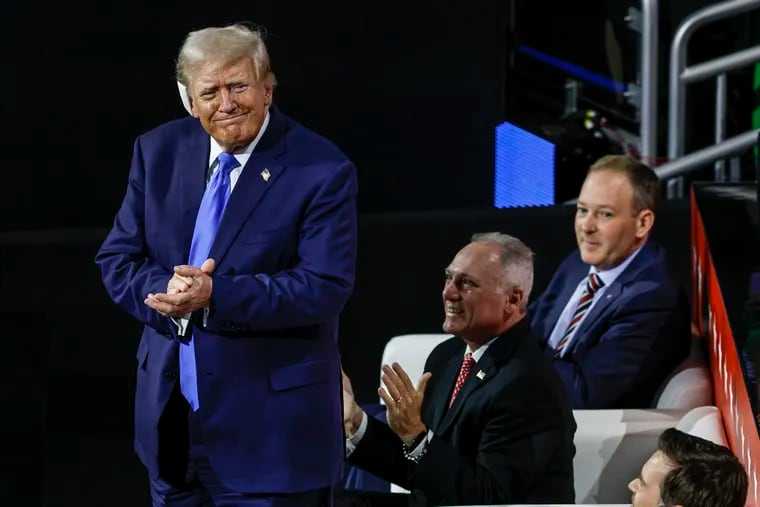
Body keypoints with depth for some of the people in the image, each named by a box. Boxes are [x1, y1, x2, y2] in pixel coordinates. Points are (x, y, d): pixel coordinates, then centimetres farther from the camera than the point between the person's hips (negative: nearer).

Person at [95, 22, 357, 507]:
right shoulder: (159, 151, 4)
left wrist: (215, 296, -28)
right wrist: (166, 291, -18)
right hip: (171, 415, 5)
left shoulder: (321, 170, -11)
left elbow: (326, 286, -18)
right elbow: (118, 257, 5)